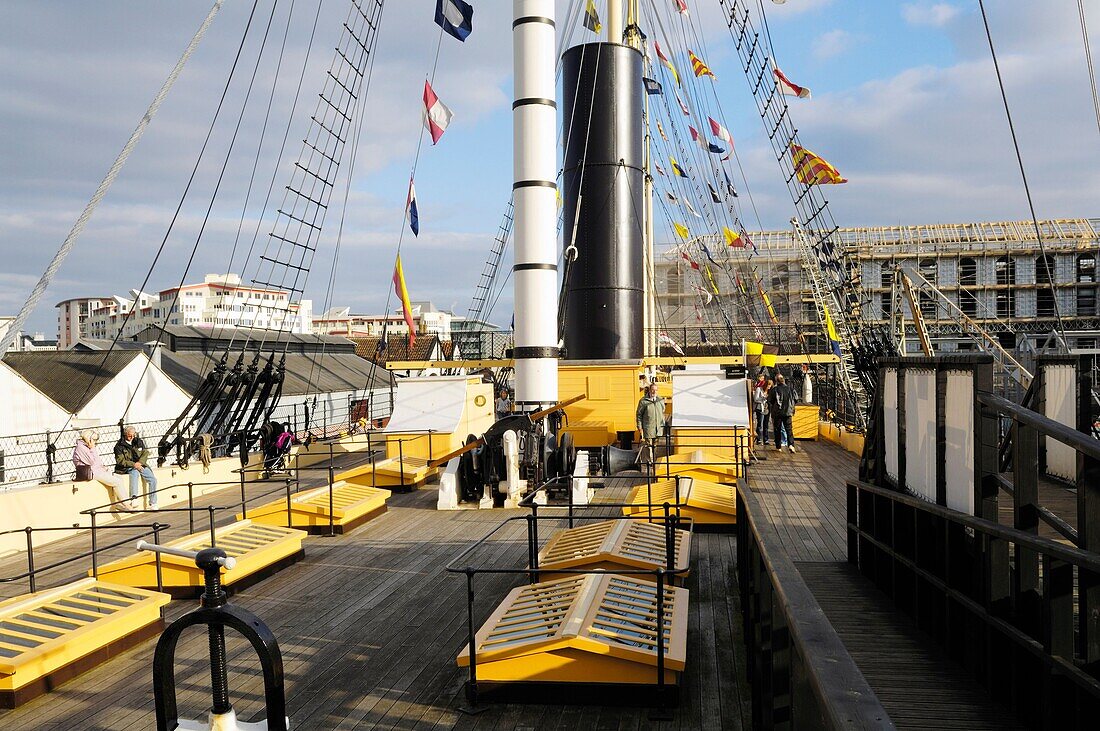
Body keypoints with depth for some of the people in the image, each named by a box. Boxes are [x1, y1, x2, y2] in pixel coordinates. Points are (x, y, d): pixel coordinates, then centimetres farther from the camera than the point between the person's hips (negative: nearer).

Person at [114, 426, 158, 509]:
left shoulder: (139, 441, 12)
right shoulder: (119, 445, 0)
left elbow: (145, 453, 7)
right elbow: (120, 461, -8)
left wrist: (140, 462, -13)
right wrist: (133, 464, -21)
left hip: (140, 465, 4)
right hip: (127, 468, -4)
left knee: (153, 479, -17)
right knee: (135, 472, -39)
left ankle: (153, 504, -11)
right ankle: (133, 499, -51)